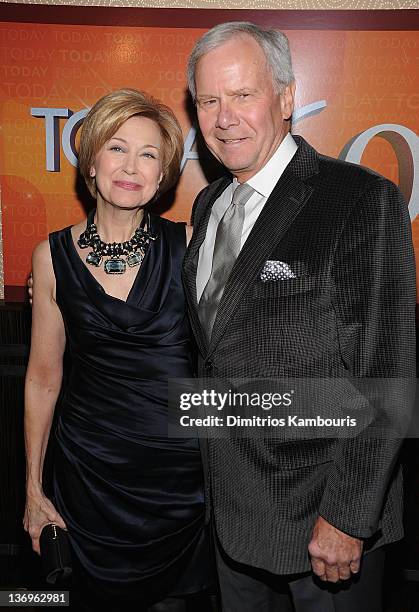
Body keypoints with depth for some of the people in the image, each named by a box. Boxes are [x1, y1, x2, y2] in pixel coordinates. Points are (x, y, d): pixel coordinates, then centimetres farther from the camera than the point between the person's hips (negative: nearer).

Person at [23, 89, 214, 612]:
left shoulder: (190, 245, -7)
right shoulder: (53, 256, -3)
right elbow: (43, 376, 4)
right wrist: (33, 487, 7)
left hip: (184, 468, 0)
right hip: (91, 472, 1)